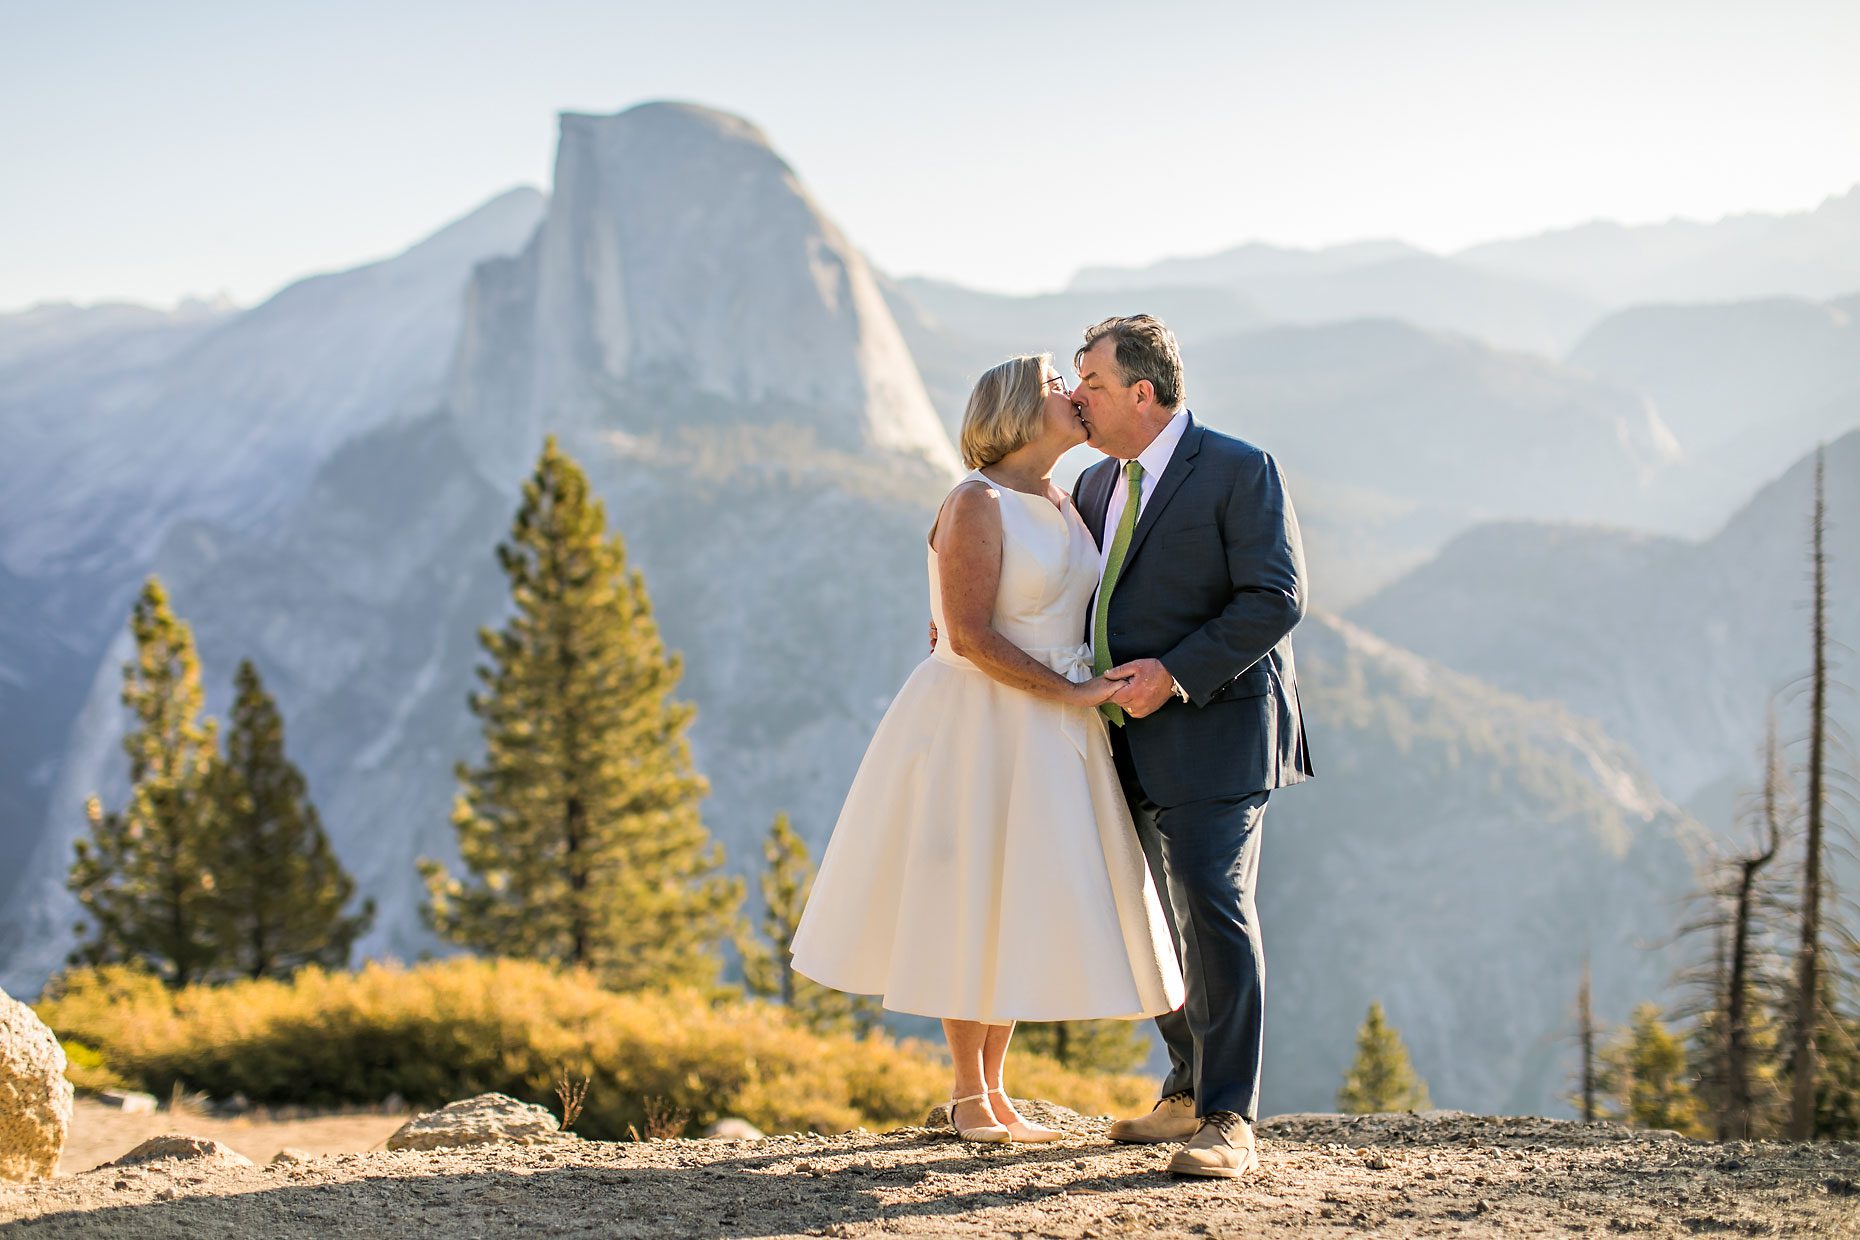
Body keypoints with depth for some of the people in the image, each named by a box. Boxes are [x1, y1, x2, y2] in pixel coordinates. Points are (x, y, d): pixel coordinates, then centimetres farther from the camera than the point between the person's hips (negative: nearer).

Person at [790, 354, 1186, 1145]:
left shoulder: (1063, 504, 11)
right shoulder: (976, 504, -14)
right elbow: (969, 635, -20)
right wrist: (1069, 693, -19)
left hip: (1052, 735, 8)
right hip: (980, 724, -8)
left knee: (1023, 909, 10)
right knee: (970, 908, 0)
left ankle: (995, 1091, 19)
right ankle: (967, 1099, 11)